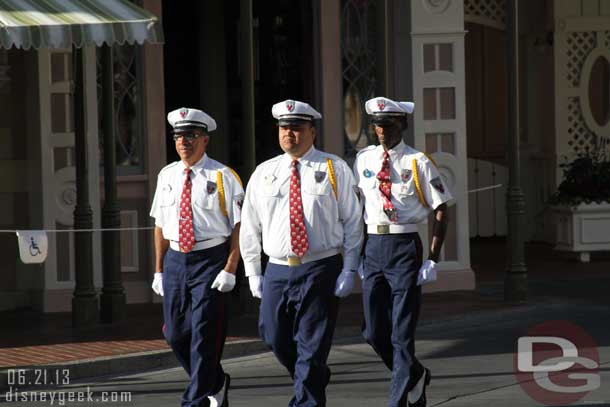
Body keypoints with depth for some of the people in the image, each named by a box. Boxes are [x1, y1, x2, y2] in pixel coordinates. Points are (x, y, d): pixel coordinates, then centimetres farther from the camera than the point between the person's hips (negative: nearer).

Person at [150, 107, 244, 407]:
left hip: (210, 259, -6)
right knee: (176, 334, 10)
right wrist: (159, 270, 12)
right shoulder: (167, 176, 10)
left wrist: (229, 270, -15)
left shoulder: (222, 177, -6)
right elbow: (160, 224, 15)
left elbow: (239, 225, -8)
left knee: (204, 336, -7)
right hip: (175, 260, 6)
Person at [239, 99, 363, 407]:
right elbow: (250, 227, 14)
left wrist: (349, 270, -6)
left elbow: (352, 223, 0)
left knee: (312, 346, -4)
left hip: (321, 269, -4)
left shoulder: (334, 170, 0)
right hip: (278, 270, 4)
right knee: (276, 338, 9)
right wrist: (253, 273, 9)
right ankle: (314, 381, 33)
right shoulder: (264, 173, 9)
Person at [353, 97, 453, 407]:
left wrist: (433, 259, -9)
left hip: (405, 246, -4)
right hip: (373, 245, 5)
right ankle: (415, 376, 31)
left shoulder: (418, 162, -4)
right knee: (374, 332, 7)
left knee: (402, 332, -4)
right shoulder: (364, 160, 8)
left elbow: (440, 210, -3)